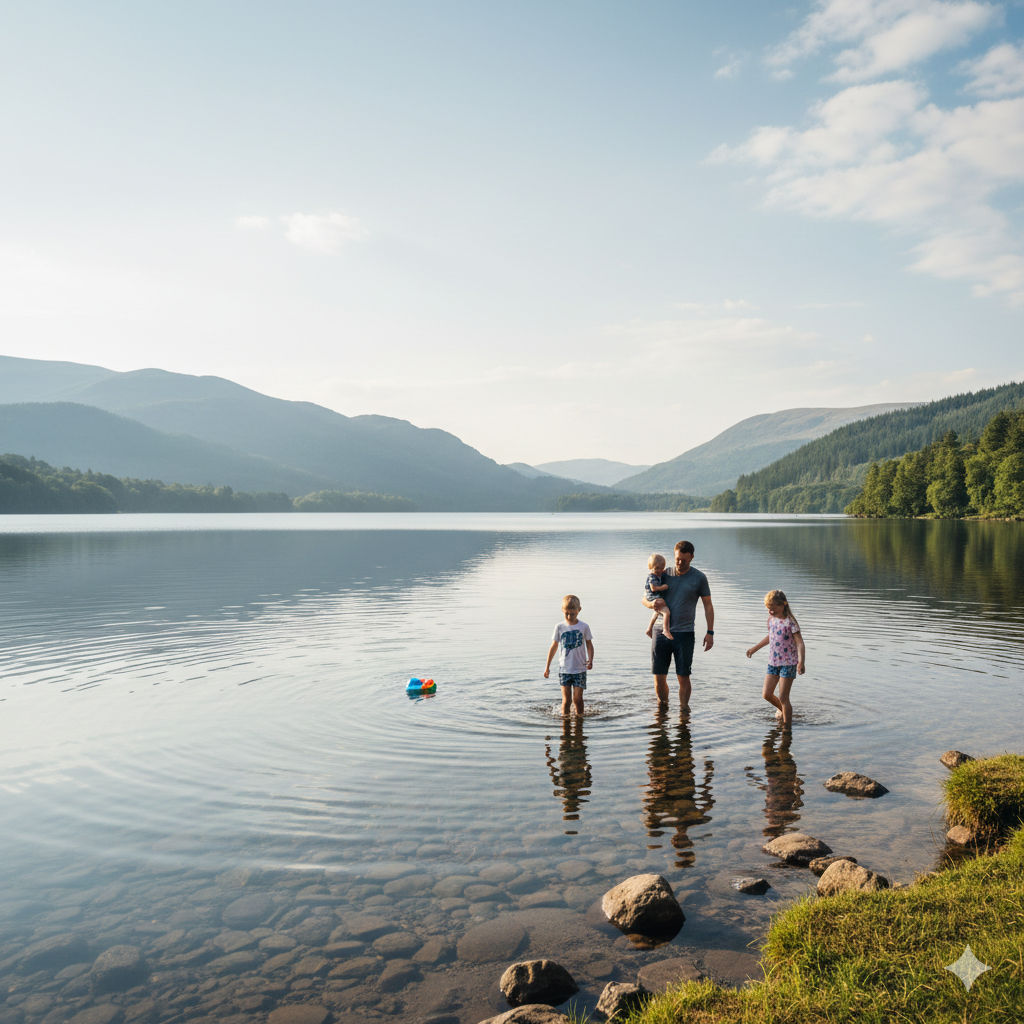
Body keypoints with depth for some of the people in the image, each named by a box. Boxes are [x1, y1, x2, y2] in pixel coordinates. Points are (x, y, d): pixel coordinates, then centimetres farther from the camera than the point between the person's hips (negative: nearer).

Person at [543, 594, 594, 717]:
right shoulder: (559, 627, -1)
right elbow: (553, 647, 7)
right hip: (564, 669, 0)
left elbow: (589, 645, 6)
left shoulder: (584, 627, -3)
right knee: (566, 699, -1)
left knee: (577, 699, 2)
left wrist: (590, 660, -12)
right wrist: (547, 666, 9)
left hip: (580, 670, 0)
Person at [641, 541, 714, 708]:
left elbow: (708, 605, 6)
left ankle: (684, 708, 14)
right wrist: (652, 604, -12)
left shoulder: (699, 578, 2)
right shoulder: (664, 574, 8)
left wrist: (710, 632, -2)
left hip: (684, 633, -2)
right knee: (659, 677, 4)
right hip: (660, 631, 2)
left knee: (683, 677, -1)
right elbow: (644, 599, 12)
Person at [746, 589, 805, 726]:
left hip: (788, 663, -7)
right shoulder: (771, 619, 5)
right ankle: (781, 709, 35)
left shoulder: (790, 622, -17)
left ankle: (786, 725, 9)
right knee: (766, 694, 6)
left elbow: (800, 643, -23)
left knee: (783, 698, -5)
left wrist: (801, 662, -38)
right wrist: (755, 648, 30)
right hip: (773, 662, 7)